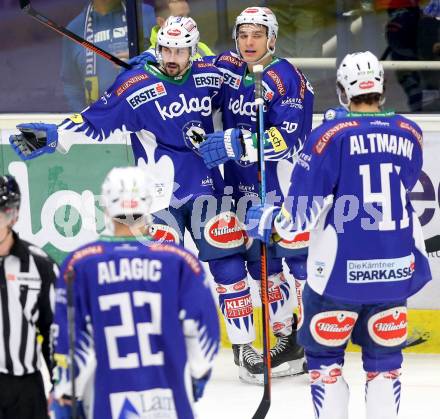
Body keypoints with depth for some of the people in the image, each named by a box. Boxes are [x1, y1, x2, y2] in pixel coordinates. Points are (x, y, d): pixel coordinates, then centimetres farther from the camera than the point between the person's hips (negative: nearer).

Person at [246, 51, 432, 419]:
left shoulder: (331, 134, -10)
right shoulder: (410, 133, 1)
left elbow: (304, 211, -12)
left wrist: (268, 222, 7)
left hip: (340, 271, -3)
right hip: (396, 267, 3)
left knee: (325, 354, 11)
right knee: (385, 357, 14)